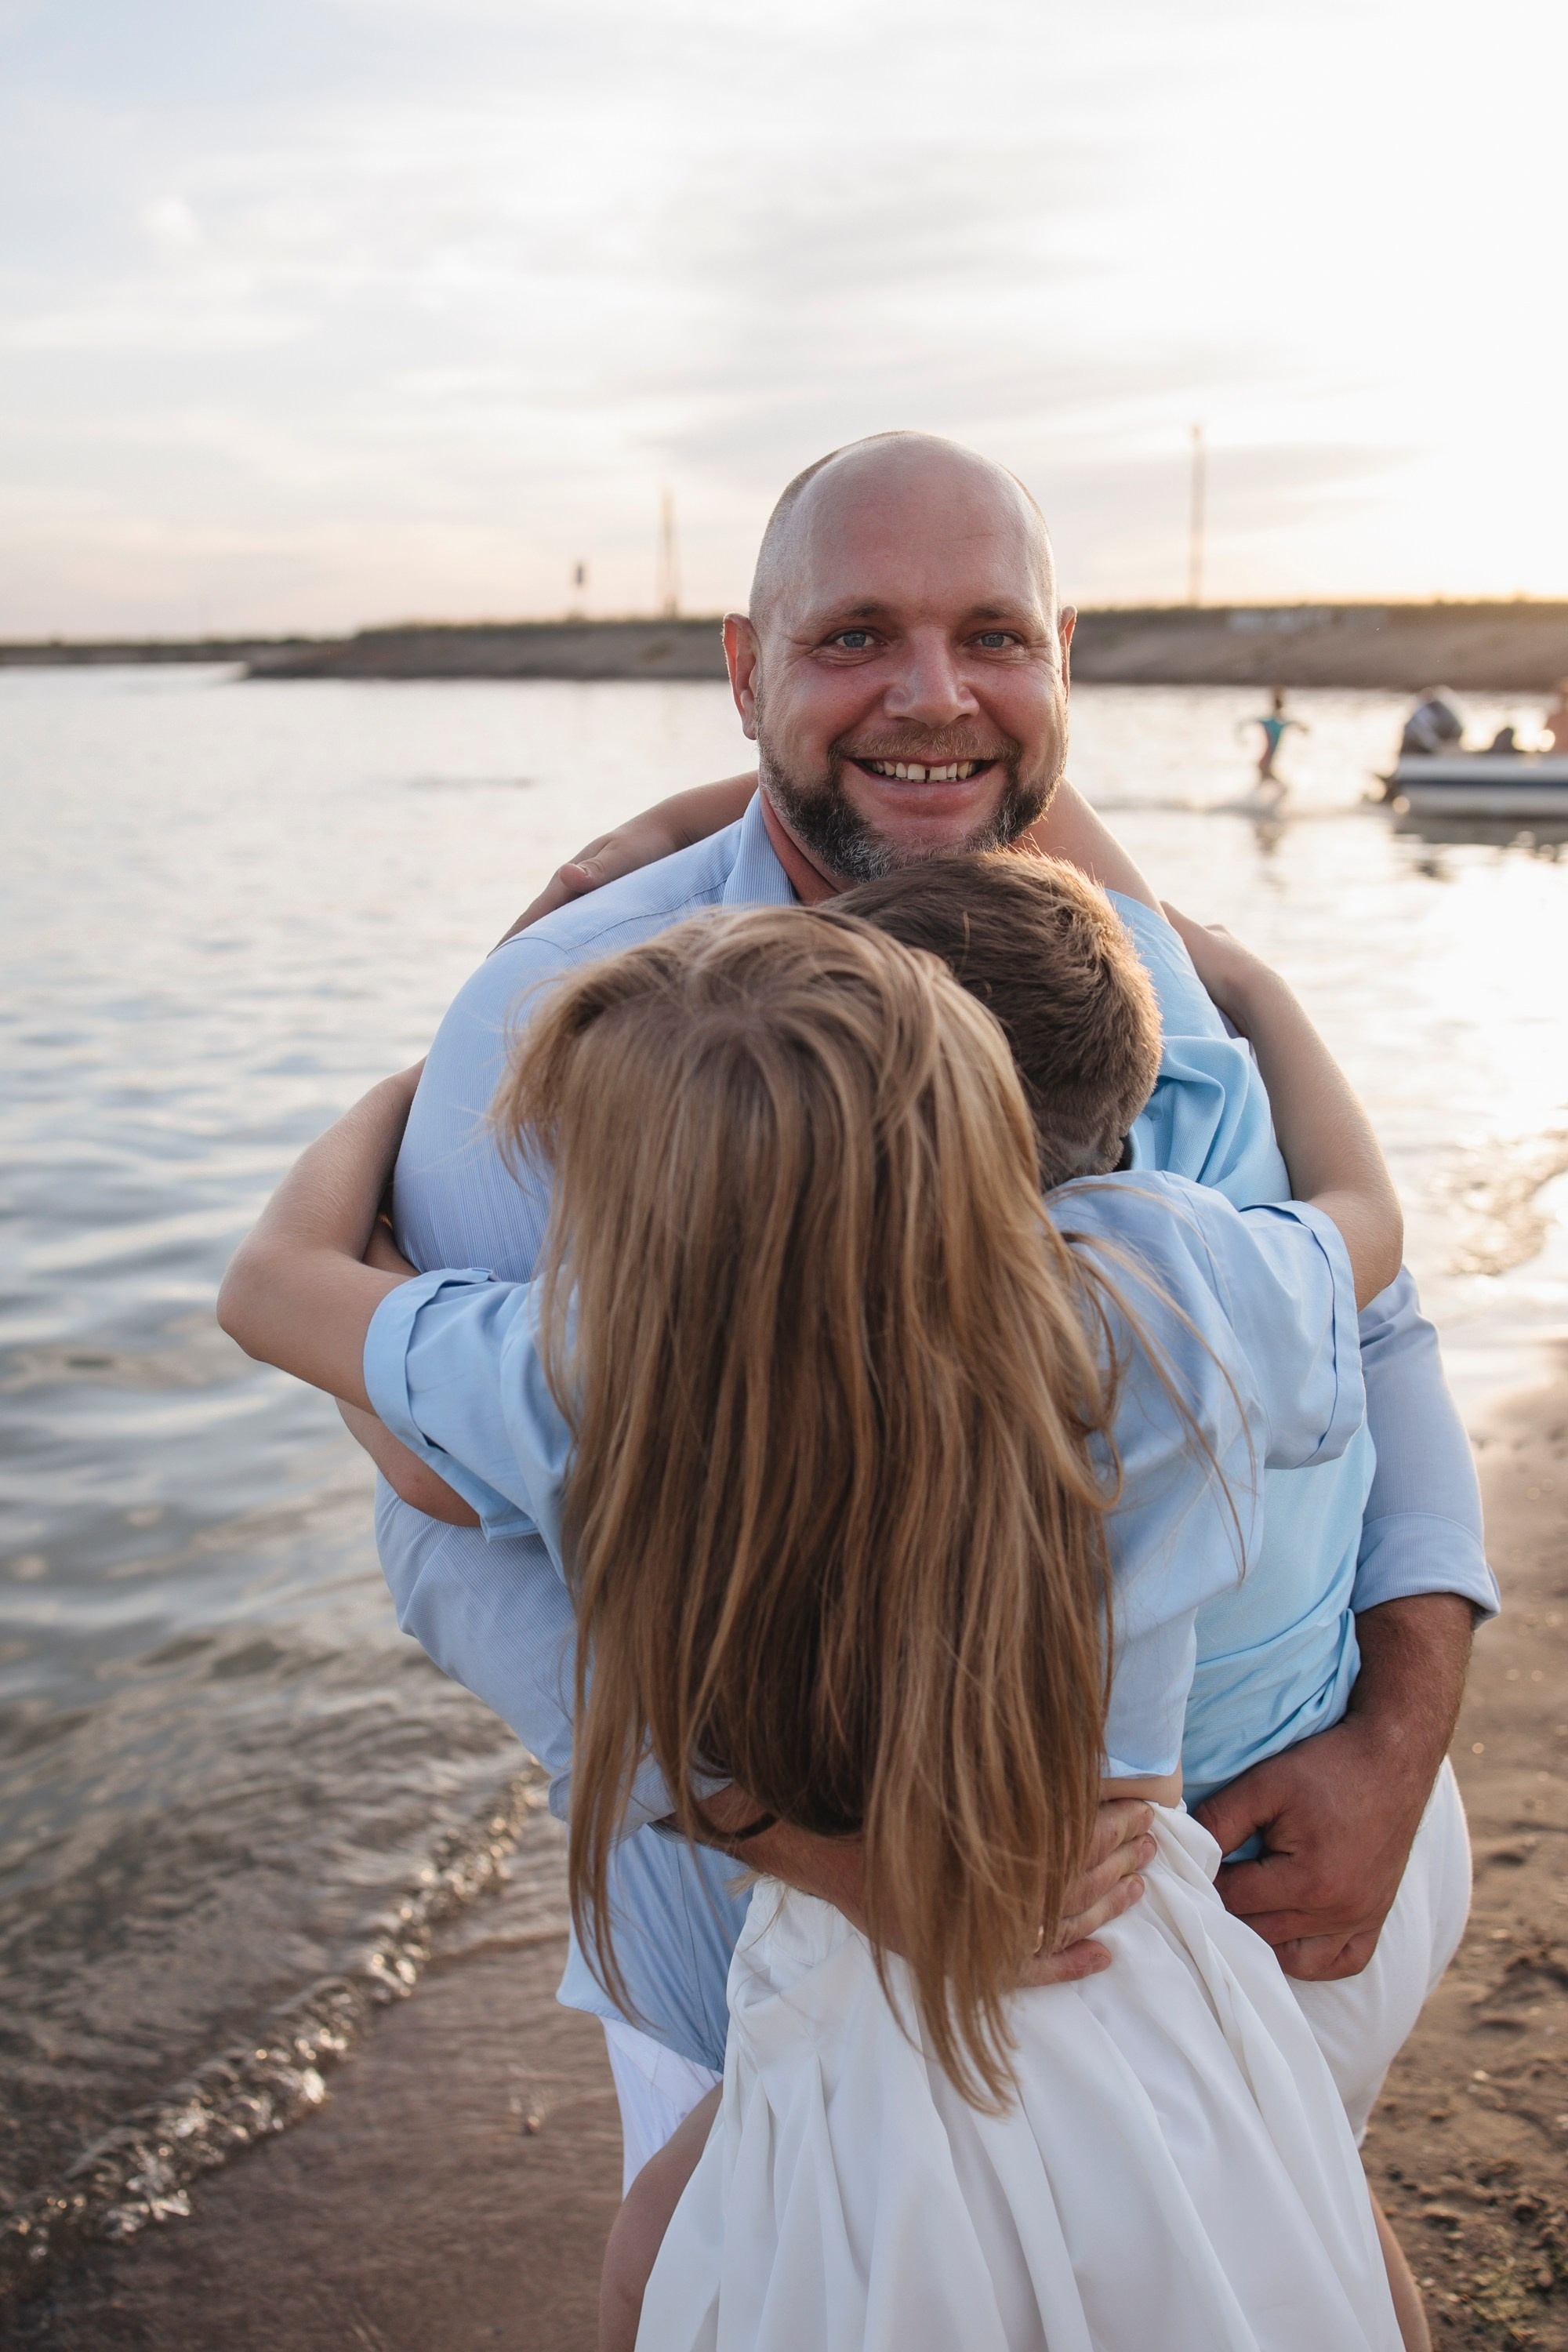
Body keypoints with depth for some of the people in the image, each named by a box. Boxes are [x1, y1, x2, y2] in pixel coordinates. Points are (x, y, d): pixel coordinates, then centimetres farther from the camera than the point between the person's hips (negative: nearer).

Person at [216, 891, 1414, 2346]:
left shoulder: (599, 1384, -23)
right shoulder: (1159, 1291, -19)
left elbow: (270, 1277, -3)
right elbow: (1364, 1211, 7)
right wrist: (1235, 973, 22)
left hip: (863, 2104, -1)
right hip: (1174, 2049, 2)